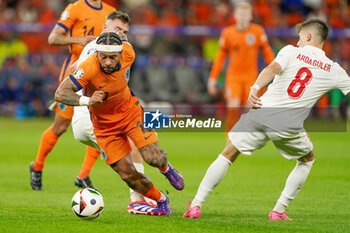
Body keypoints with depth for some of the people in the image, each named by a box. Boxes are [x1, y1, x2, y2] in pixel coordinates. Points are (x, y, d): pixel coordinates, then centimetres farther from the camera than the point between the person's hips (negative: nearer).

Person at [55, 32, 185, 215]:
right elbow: (60, 94, -38)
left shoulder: (127, 53, -22)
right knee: (127, 173, -3)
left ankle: (165, 167, 26)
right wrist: (87, 101, -52)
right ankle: (160, 200, 24)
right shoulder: (88, 69, -34)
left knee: (153, 158, -13)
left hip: (131, 112, 2)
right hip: (105, 124, -2)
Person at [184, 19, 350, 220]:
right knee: (308, 159, 28)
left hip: (261, 113, 0)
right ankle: (279, 210, 20)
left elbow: (273, 69, -14)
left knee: (227, 156, 15)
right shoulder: (333, 70, 8)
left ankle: (196, 205, 9)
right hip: (289, 126, 0)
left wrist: (255, 88, -25)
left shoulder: (291, 52, 5)